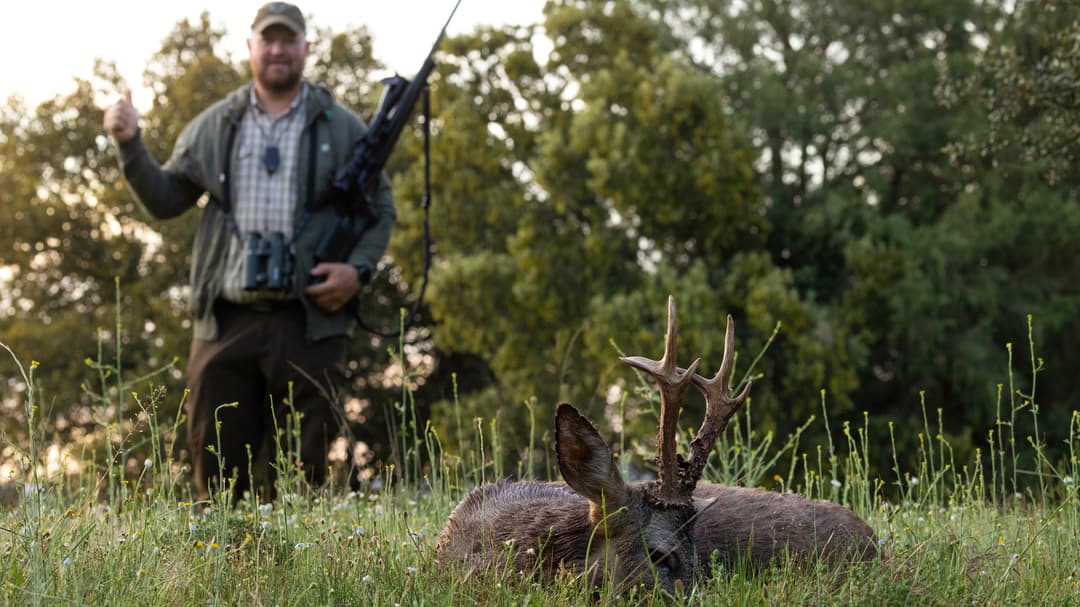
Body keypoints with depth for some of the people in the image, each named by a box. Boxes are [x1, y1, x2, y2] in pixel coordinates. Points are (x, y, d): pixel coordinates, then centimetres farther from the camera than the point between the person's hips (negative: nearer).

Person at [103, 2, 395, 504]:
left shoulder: (341, 129, 7)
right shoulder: (212, 128, 13)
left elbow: (381, 212, 11)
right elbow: (164, 200, 15)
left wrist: (358, 269, -6)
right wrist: (130, 144, 1)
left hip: (309, 323, -2)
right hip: (226, 323, 2)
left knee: (303, 469, 1)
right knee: (217, 468, 3)